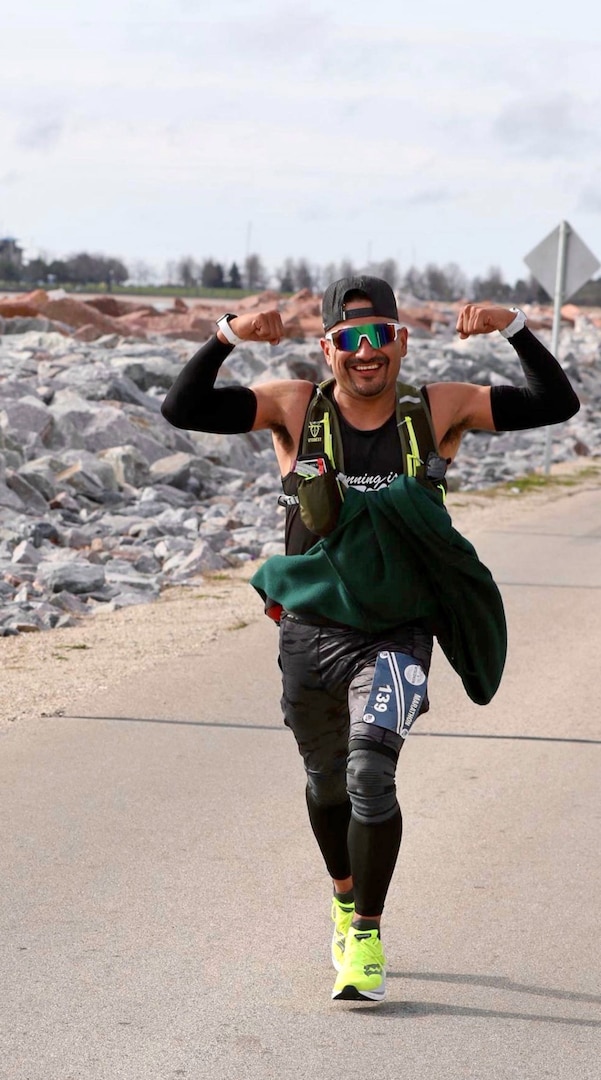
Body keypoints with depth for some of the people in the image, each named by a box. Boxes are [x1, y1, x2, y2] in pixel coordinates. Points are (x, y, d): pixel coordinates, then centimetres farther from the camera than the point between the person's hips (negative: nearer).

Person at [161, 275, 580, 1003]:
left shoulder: (440, 409, -4)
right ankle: (344, 900, 47)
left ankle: (367, 935, -6)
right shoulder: (295, 408, -5)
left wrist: (514, 327, -22)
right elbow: (183, 410, -12)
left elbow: (557, 404, -8)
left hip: (395, 636, -2)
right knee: (327, 782, 19)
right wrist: (227, 337, -26)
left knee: (371, 775, -21)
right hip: (310, 634, 2)